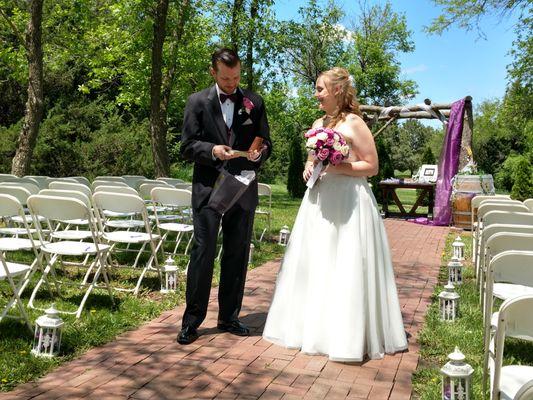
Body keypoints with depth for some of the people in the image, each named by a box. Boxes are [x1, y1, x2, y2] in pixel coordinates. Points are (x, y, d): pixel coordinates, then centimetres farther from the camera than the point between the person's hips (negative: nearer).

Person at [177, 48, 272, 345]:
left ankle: (229, 317, 22)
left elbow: (267, 144, 11)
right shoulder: (198, 101, 2)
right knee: (203, 252, -3)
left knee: (238, 255, 9)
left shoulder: (254, 102, 7)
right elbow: (188, 146, 0)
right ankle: (192, 321, 8)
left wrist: (259, 153, -12)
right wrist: (212, 150, -19)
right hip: (209, 187, -2)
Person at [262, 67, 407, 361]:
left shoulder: (354, 123, -8)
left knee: (345, 269, -4)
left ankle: (348, 336, 9)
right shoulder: (318, 123, 13)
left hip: (347, 203, -7)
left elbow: (371, 166, -9)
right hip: (319, 201, 8)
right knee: (313, 265, 10)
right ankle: (313, 327, 24)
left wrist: (338, 168, -19)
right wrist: (309, 168, 3)